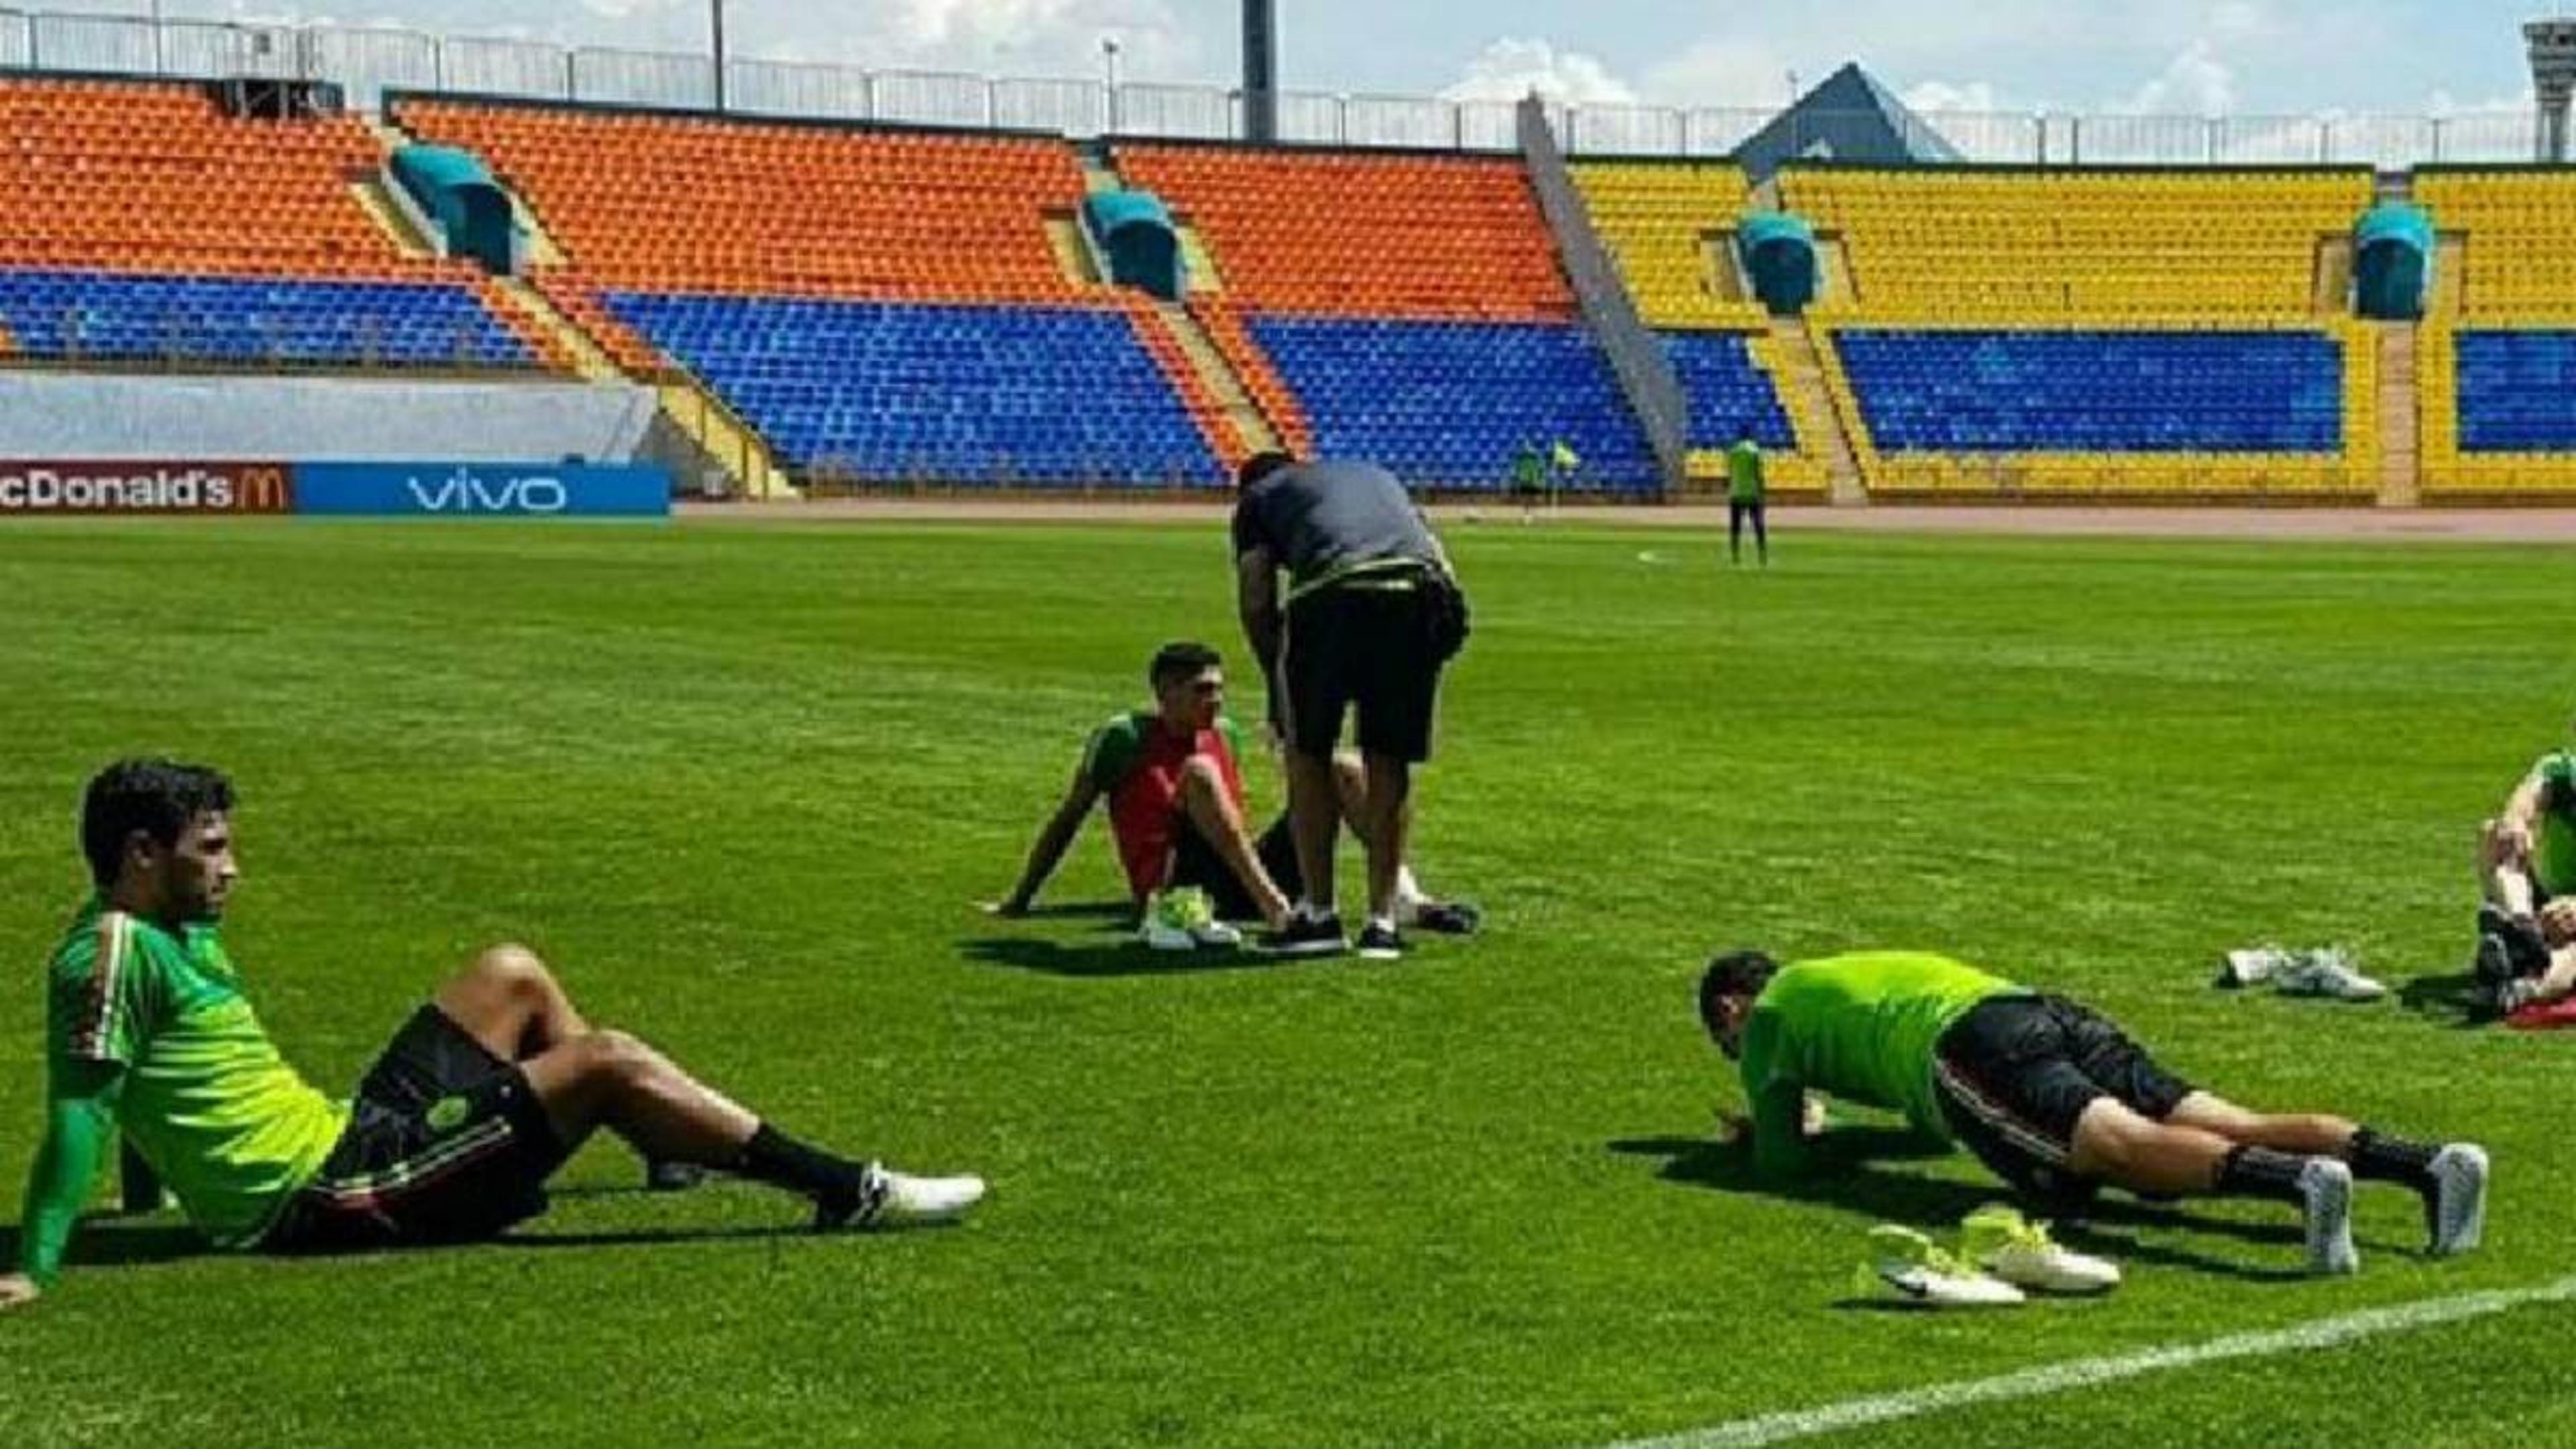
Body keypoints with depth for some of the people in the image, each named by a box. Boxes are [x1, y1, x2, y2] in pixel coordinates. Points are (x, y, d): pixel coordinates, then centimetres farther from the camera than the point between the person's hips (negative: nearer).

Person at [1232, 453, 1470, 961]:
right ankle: (1383, 920, 13)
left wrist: (1279, 686, 25)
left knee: (1308, 756, 15)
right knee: (1389, 762, 14)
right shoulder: (1377, 475, 40)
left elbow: (1256, 603, 16)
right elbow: (1435, 558, 27)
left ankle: (1318, 912, 16)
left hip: (1333, 594, -3)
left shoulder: (1258, 496, 29)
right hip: (1427, 591, 3)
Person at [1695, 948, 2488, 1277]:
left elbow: (1784, 1160, 15)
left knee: (2126, 1146, -30)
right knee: (2234, 1129, -9)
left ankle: (2300, 1182, -56)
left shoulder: (1769, 1013, 23)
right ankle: (2426, 1160, -30)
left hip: (1972, 1047, -7)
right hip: (2056, 1016, 7)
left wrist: (1768, 1127, 39)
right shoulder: (1865, 970, 45)